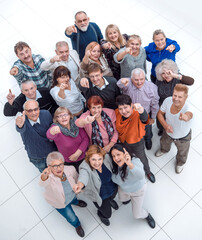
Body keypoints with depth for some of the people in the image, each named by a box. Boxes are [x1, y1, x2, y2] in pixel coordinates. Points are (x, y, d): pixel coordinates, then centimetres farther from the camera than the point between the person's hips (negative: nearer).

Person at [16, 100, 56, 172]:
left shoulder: (46, 114, -24)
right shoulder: (22, 120, -32)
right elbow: (21, 130, -56)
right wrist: (20, 126, -78)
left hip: (52, 152, 1)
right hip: (36, 158, -1)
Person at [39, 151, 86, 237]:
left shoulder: (70, 169, -33)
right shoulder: (49, 178, -45)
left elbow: (76, 179, -11)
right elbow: (43, 183, -69)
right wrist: (44, 176, -92)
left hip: (72, 194, 3)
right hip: (59, 203, -2)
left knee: (73, 199, 36)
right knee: (72, 219, 15)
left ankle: (75, 202, 75)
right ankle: (77, 225, 53)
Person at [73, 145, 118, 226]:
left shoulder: (107, 158, -30)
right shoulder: (85, 168, -40)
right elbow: (83, 176, -63)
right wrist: (80, 185, -83)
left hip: (113, 188, 3)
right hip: (100, 196, -3)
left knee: (111, 197, 35)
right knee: (107, 214, 17)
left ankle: (110, 200, 73)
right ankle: (100, 214, 54)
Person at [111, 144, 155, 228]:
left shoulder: (135, 161, -43)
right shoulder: (114, 165, -28)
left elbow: (141, 176, -65)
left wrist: (130, 164, -79)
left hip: (138, 190, -4)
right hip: (123, 188, 4)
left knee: (137, 214, 12)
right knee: (123, 199, 34)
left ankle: (147, 216, 46)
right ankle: (129, 197, 69)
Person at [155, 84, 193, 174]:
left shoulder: (187, 108, -44)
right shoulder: (168, 101, -30)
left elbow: (189, 114, -69)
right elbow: (160, 113, -13)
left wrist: (185, 117, -94)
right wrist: (165, 125, -30)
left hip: (183, 137, -3)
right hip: (168, 132, 3)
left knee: (182, 153, 29)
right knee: (164, 143, 37)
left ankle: (180, 163, 66)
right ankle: (164, 150, 76)